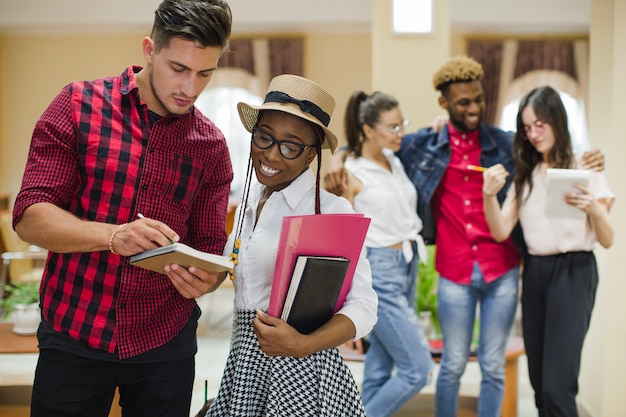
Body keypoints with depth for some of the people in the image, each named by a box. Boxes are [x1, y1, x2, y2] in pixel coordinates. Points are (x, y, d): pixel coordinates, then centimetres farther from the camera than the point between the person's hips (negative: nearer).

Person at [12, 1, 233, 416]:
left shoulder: (211, 145, 2)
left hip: (166, 343, 2)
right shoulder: (78, 105, -5)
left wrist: (206, 280, -20)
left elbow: (211, 245, 4)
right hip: (72, 333, -2)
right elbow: (29, 216, -11)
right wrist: (113, 236, -28)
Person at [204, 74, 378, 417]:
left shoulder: (332, 211, -12)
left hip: (301, 375, -6)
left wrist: (304, 345, -27)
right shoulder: (248, 203, 8)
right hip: (241, 370, 6)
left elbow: (362, 307, -15)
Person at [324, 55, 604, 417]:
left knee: (494, 366, 8)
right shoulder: (423, 145, 1)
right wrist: (339, 159, -9)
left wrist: (586, 165, -11)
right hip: (454, 274, -1)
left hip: (502, 271, 1)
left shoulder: (506, 143, 3)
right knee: (454, 364, 9)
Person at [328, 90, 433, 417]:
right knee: (418, 369, -6)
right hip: (378, 272, -7)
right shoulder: (352, 173, -12)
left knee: (380, 369, 12)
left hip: (407, 268, 7)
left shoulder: (395, 162, 8)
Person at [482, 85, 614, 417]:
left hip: (573, 272, -5)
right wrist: (489, 195, -13)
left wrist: (593, 208, -21)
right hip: (534, 273, 5)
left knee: (557, 386, -14)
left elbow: (607, 240, -1)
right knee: (539, 381, 8)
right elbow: (501, 231, 4)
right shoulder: (524, 175, 14)